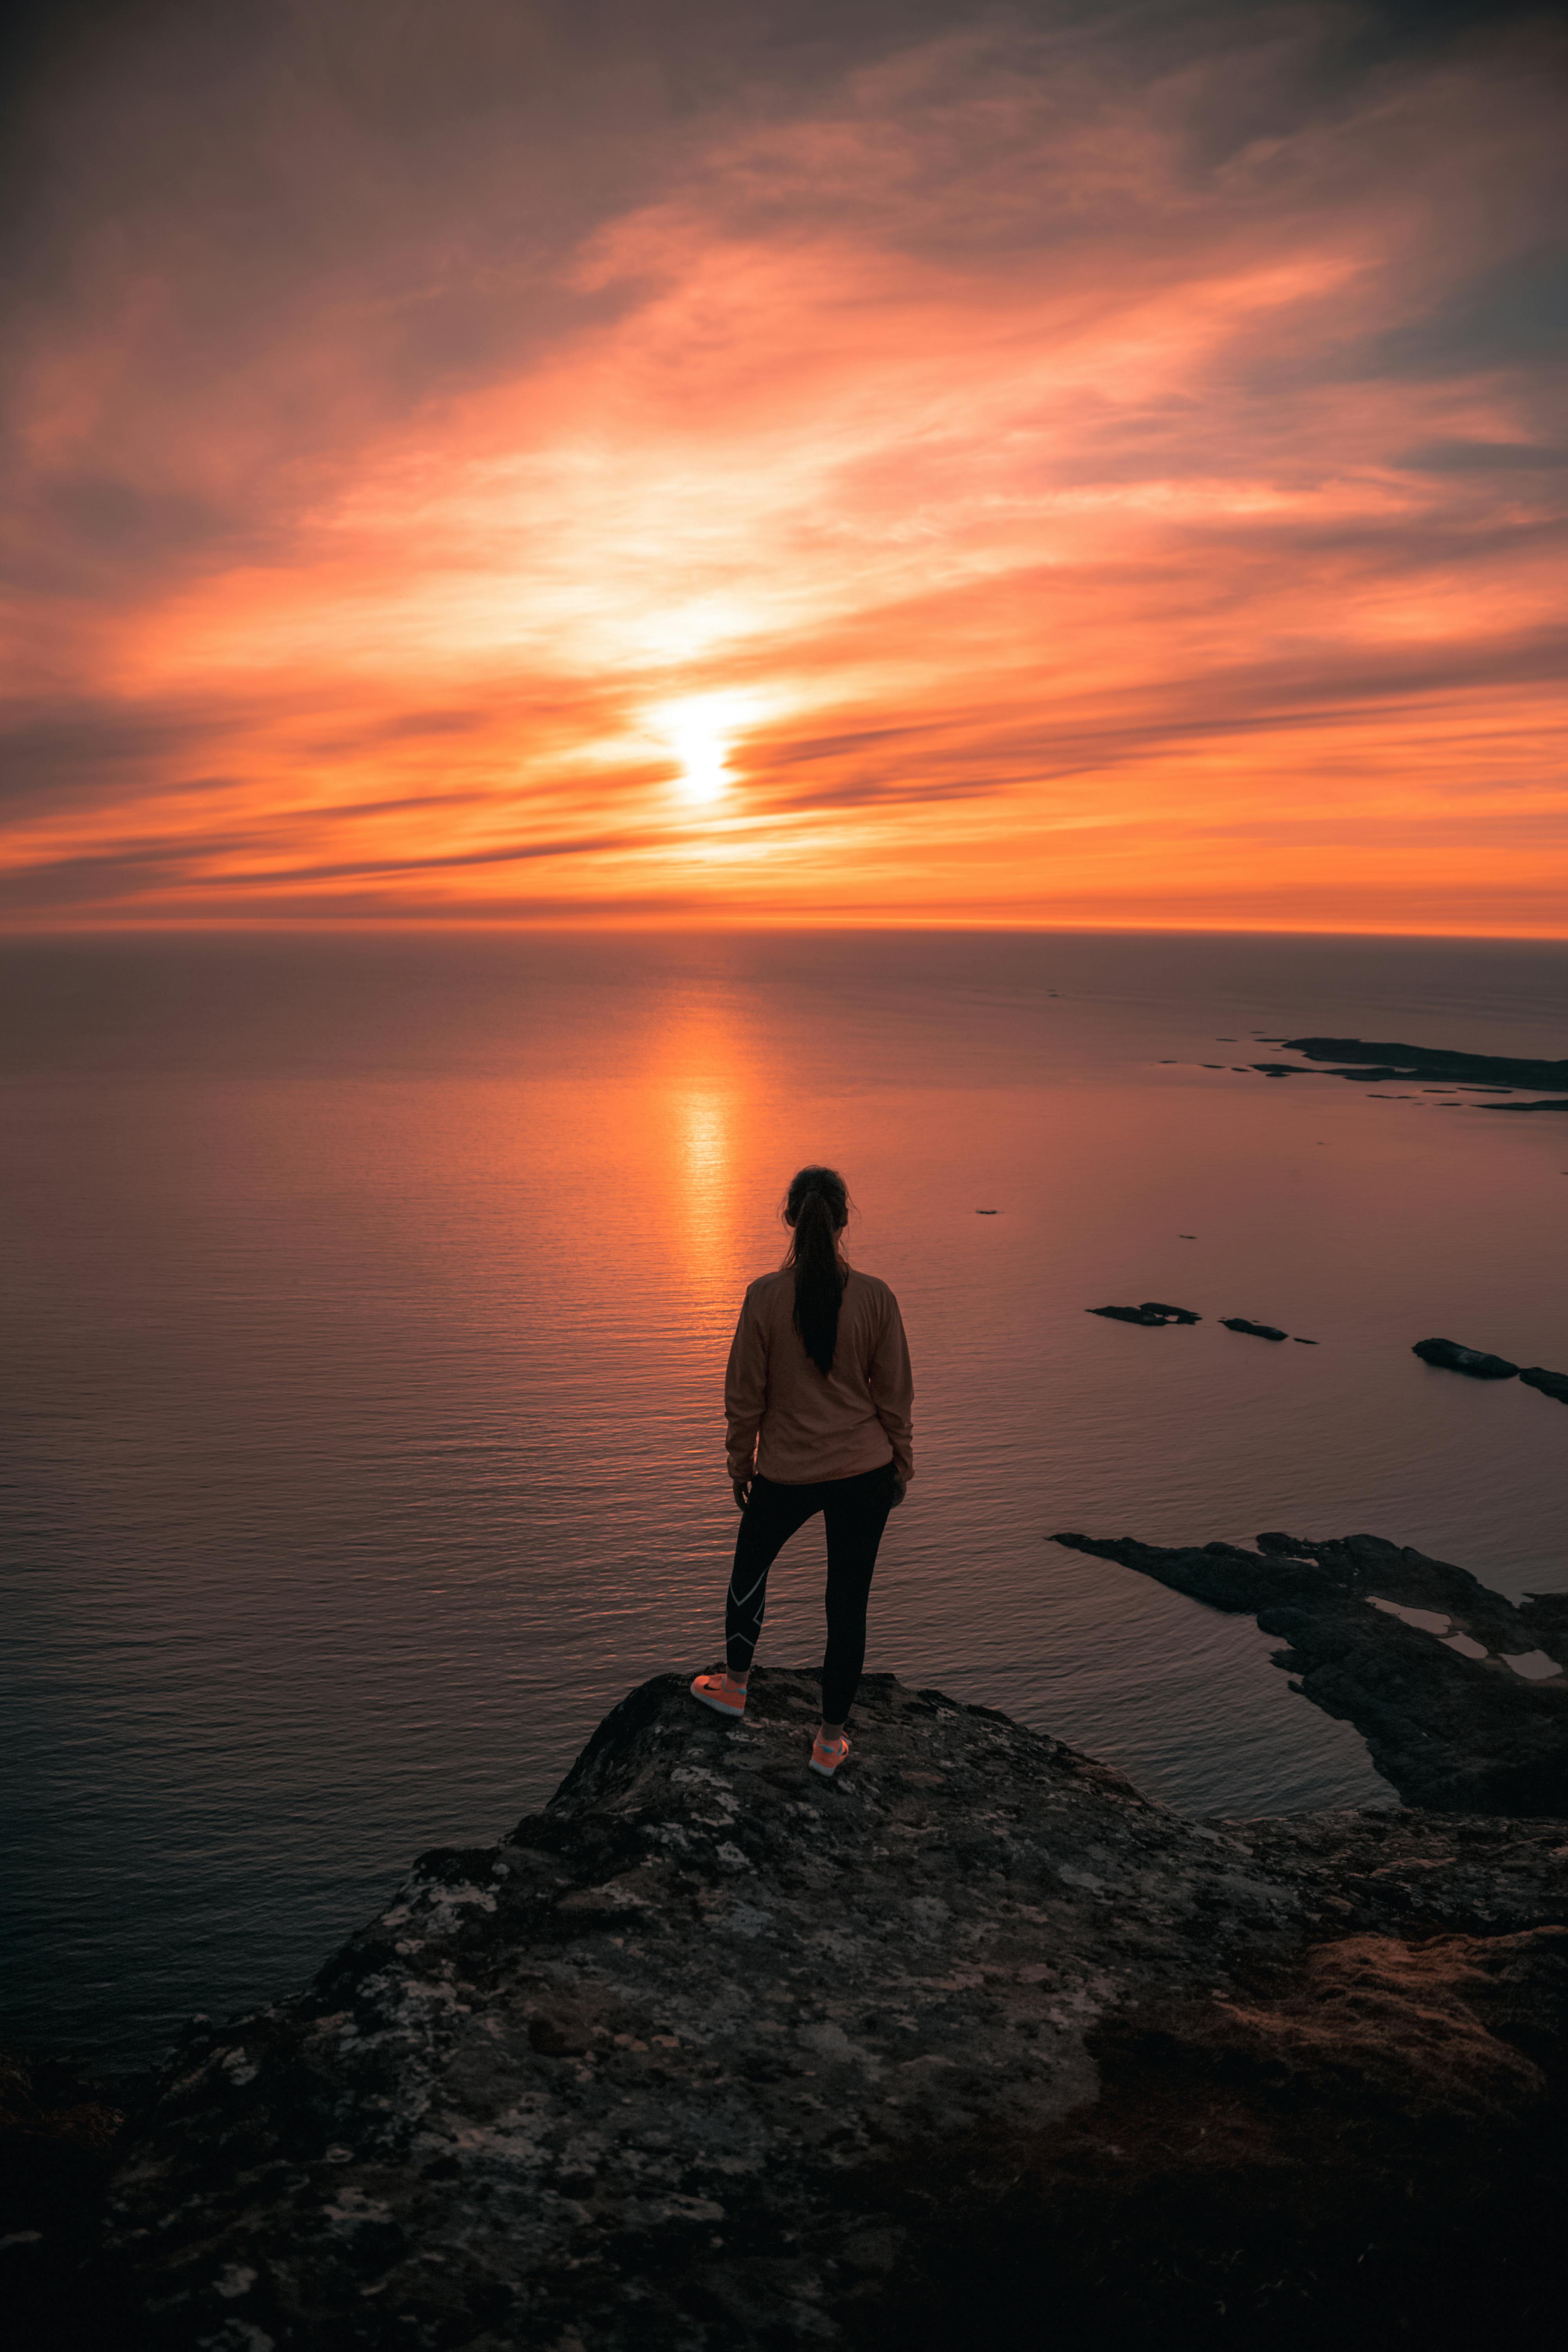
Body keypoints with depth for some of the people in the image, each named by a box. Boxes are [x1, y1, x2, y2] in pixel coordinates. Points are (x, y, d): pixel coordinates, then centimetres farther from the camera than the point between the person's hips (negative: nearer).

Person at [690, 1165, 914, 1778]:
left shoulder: (765, 1297, -14)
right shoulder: (875, 1298, -10)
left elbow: (745, 1395, -6)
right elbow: (895, 1395, -2)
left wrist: (740, 1463, 10)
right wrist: (900, 1466, 12)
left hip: (787, 1472, 0)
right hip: (864, 1472, 1)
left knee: (751, 1564, 26)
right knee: (848, 1600, 12)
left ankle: (734, 1685, 44)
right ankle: (830, 1740, 22)